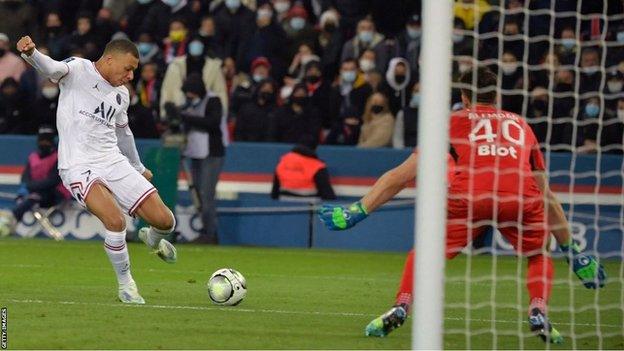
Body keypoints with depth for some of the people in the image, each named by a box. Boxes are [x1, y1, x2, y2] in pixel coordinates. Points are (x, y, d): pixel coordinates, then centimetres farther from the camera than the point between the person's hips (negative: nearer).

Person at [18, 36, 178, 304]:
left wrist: (139, 168, 43)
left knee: (165, 221, -4)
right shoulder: (78, 70, -4)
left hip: (114, 163, 6)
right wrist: (30, 53, -48)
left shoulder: (121, 94, 15)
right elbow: (52, 68, -25)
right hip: (79, 168, -6)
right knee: (115, 221, -28)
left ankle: (152, 239, 35)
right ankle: (125, 284, -5)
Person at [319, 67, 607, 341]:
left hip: (470, 194, -1)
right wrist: (572, 251, 43)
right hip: (521, 197, 1)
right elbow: (546, 195, 36)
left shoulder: (455, 121, 27)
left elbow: (402, 175, 23)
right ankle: (539, 314, 2)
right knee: (540, 257, 26)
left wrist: (356, 212, 27)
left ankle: (400, 309, -4)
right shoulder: (521, 125, 33)